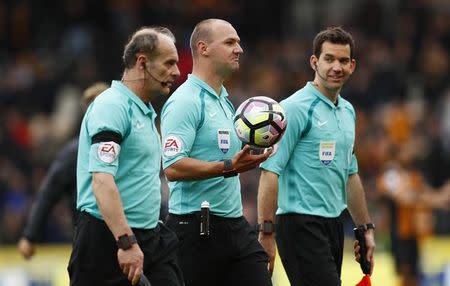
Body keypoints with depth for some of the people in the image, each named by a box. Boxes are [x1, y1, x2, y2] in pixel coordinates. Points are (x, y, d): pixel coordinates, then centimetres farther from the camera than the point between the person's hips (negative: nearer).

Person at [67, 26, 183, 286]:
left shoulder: (145, 111, 17)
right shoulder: (112, 106, -14)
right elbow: (102, 180, -24)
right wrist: (126, 242, -30)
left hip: (151, 236, 9)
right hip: (108, 238, -9)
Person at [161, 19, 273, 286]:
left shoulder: (225, 101, 19)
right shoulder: (185, 101, -11)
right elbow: (173, 167, -22)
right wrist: (228, 167, -27)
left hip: (236, 225, 9)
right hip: (197, 231, -9)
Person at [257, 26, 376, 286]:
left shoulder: (347, 111, 16)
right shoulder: (296, 108, -10)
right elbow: (270, 171, -15)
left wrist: (366, 228, 23)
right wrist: (266, 233, -19)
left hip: (334, 225, 8)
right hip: (301, 225, -8)